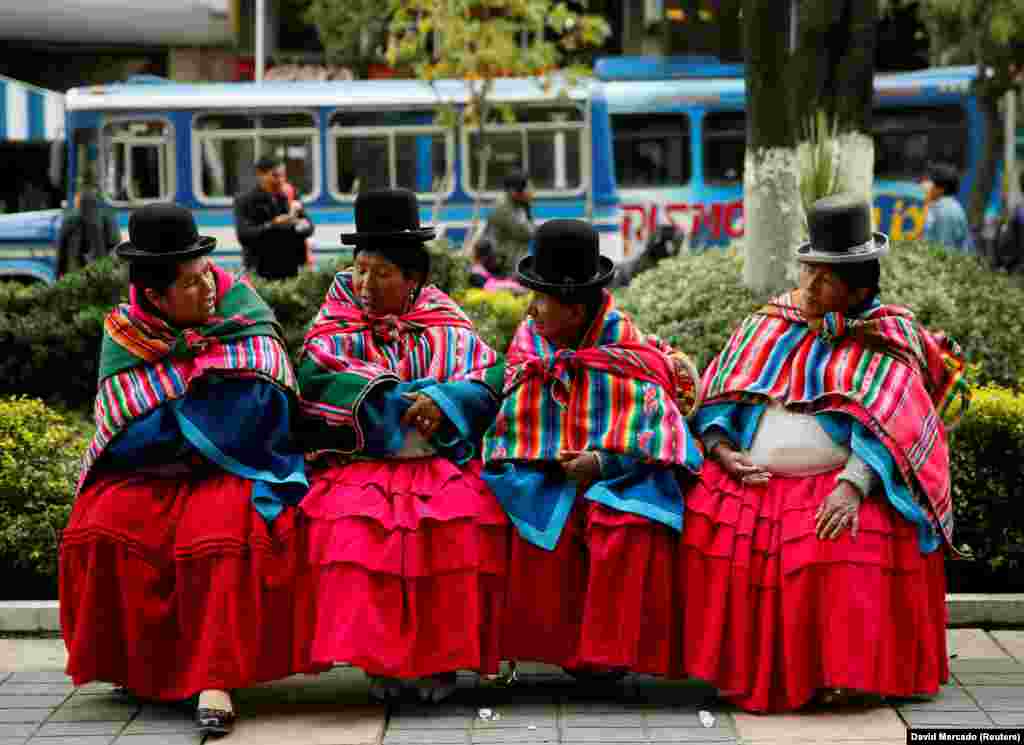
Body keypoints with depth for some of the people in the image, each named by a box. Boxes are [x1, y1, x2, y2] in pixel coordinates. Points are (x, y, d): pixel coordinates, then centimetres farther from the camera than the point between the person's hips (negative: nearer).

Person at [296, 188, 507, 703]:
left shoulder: (450, 328, 12)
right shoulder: (334, 328, 11)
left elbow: (485, 391, 3)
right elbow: (314, 382, -8)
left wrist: (442, 400, -20)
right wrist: (408, 400, -14)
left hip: (440, 462, 0)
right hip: (358, 463, 0)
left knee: (462, 522, -29)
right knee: (355, 523, -31)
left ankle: (442, 655, -16)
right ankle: (378, 656, -20)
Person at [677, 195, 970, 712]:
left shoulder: (883, 344, 3)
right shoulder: (767, 326, 16)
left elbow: (886, 426, -10)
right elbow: (718, 397, 15)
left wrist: (852, 486, -26)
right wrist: (721, 450, -4)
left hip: (836, 481, -3)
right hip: (750, 478, 4)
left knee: (846, 554, -33)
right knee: (703, 530, -22)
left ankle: (841, 670, -14)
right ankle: (735, 664, -8)